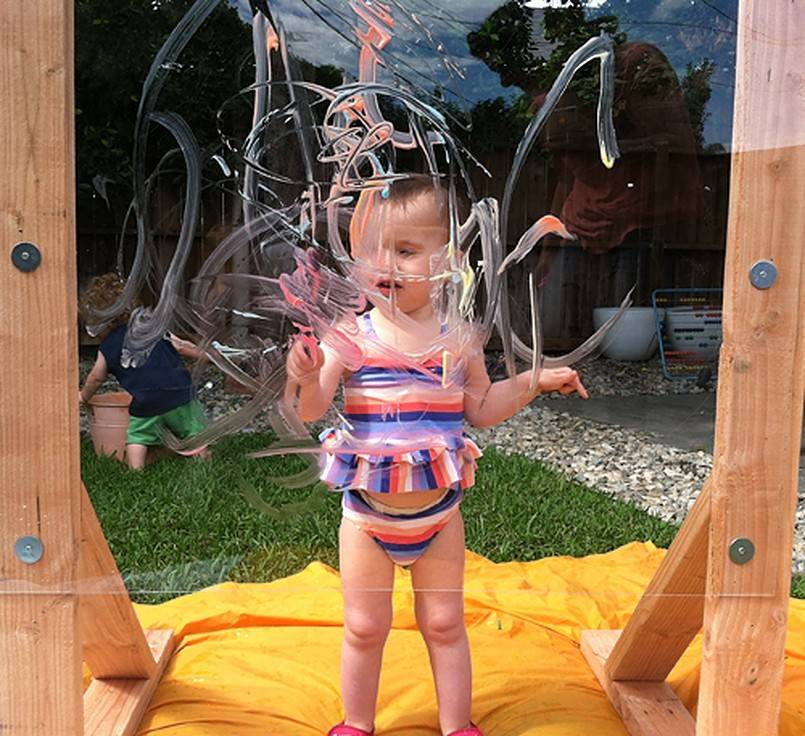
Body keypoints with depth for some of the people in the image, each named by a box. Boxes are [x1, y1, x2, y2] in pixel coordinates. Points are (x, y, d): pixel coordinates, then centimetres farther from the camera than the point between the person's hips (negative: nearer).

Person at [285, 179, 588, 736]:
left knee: (444, 623, 15)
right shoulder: (351, 336, -12)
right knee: (364, 627, 13)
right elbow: (310, 411, -17)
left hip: (439, 511, 1)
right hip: (367, 513, -1)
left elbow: (481, 408, 5)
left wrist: (534, 382, -3)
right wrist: (306, 379, -37)